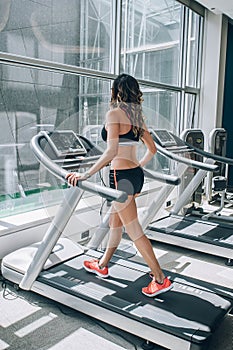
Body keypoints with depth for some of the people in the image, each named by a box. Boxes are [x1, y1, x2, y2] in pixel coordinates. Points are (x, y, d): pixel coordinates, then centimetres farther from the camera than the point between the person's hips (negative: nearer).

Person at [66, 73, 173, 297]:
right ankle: (102, 265, 39)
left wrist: (87, 174, -23)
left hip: (121, 176, -9)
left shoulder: (114, 113, -12)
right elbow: (152, 149, 16)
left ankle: (160, 280, 8)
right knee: (115, 223, 21)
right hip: (135, 176, 9)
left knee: (134, 231, 0)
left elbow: (111, 151, -24)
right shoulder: (137, 116, 12)